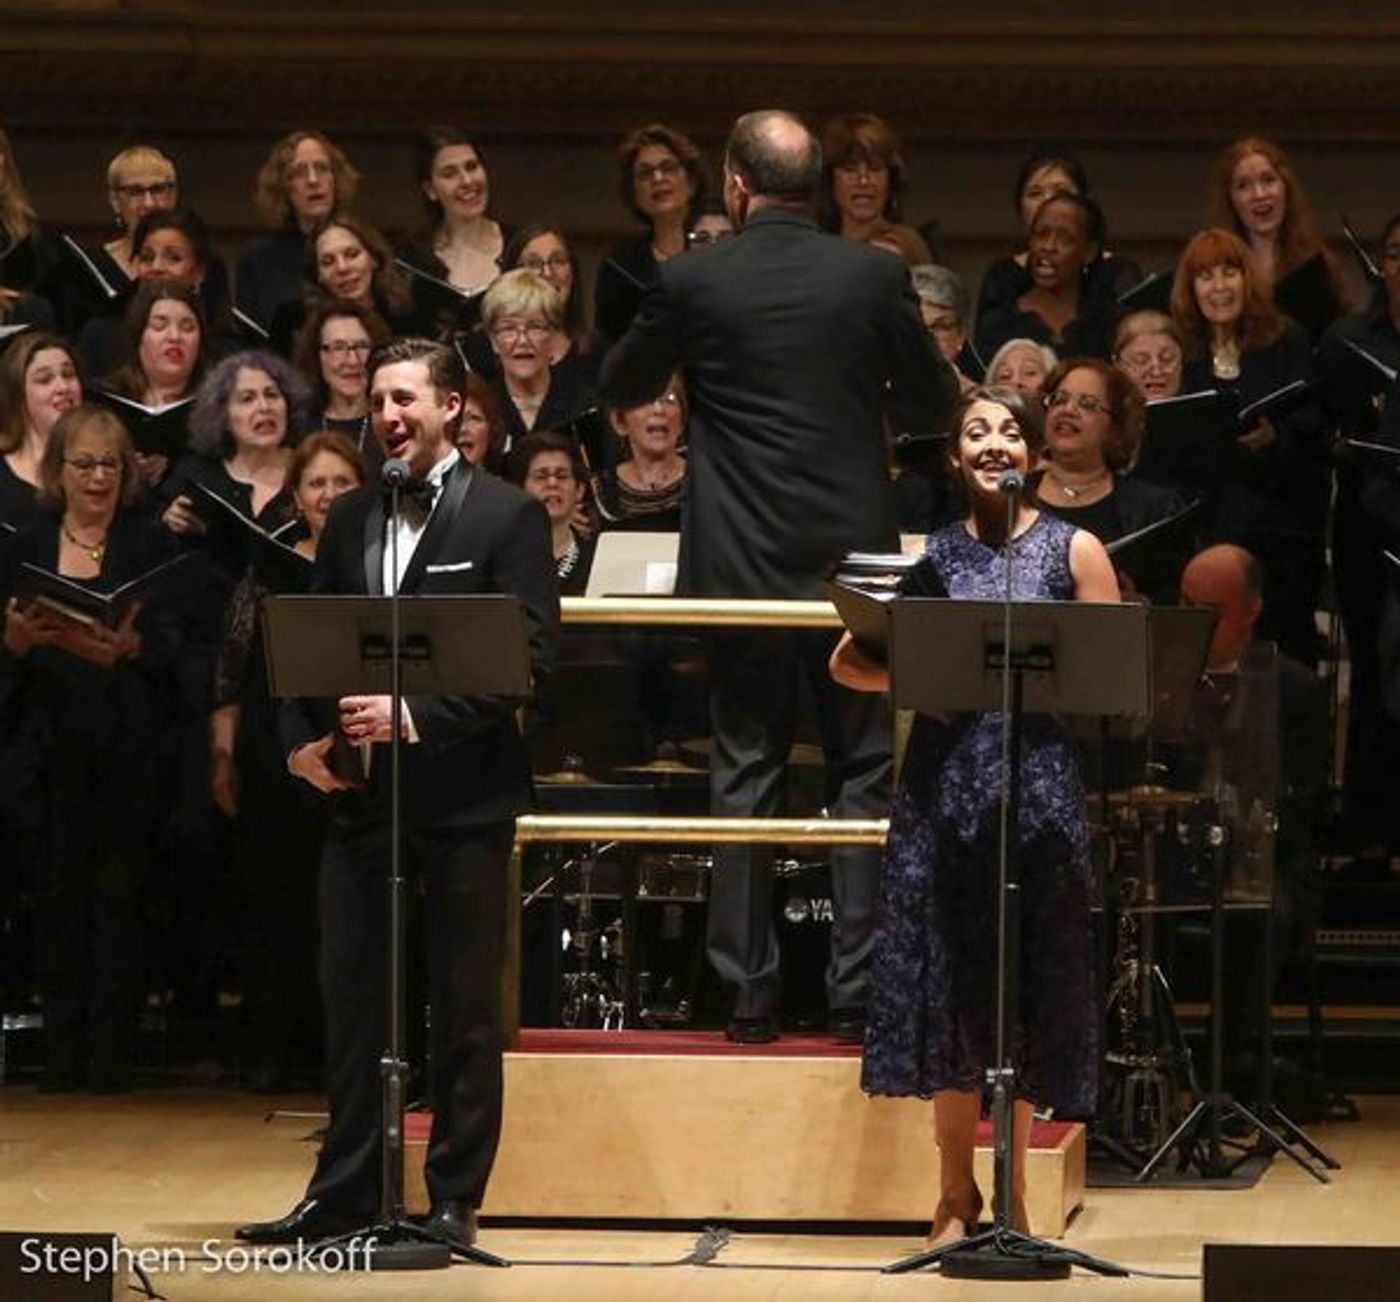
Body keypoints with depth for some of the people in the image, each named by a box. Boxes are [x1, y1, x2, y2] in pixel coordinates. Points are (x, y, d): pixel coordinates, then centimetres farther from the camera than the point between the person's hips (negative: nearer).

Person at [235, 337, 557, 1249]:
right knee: (352, 997, 8)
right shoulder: (350, 520, 13)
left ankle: (455, 1201, 8)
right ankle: (346, 1192, 15)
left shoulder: (509, 518, -4)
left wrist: (418, 715, -20)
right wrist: (301, 737, -2)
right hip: (361, 790, 5)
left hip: (463, 792, -5)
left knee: (466, 1007, 2)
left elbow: (531, 658, -12)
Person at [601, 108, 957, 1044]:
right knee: (864, 774, 6)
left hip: (742, 563, 0)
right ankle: (857, 989, 2)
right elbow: (934, 408, 4)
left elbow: (623, 388, 9)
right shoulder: (876, 277, -4)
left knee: (746, 776, 6)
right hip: (854, 556, 0)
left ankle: (751, 992, 6)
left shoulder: (694, 282, -6)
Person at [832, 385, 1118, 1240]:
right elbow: (849, 663, 9)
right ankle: (957, 1194, 12)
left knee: (1026, 988, 0)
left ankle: (1013, 1195, 7)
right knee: (948, 983, 2)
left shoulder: (1073, 550, 5)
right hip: (943, 781, 2)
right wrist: (919, 679, -10)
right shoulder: (931, 554, 10)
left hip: (1037, 781, -2)